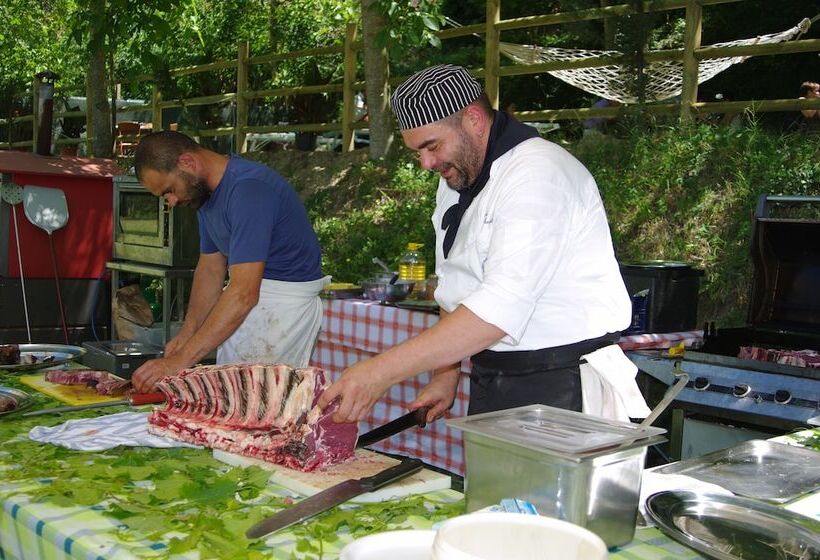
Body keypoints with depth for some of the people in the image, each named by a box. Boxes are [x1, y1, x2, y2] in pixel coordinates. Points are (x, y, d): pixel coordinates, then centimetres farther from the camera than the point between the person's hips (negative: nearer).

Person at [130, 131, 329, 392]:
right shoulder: (206, 192, 7)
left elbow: (243, 294, -30)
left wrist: (180, 361, -31)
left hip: (286, 300, -9)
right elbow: (211, 268, 12)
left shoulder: (249, 189, -25)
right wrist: (187, 333, -2)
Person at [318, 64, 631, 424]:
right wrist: (446, 374, 6)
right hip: (490, 378, 8)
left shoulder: (538, 175, -21)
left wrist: (382, 370, -33)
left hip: (563, 384, -8)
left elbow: (502, 307, -31)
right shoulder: (456, 179, 11)